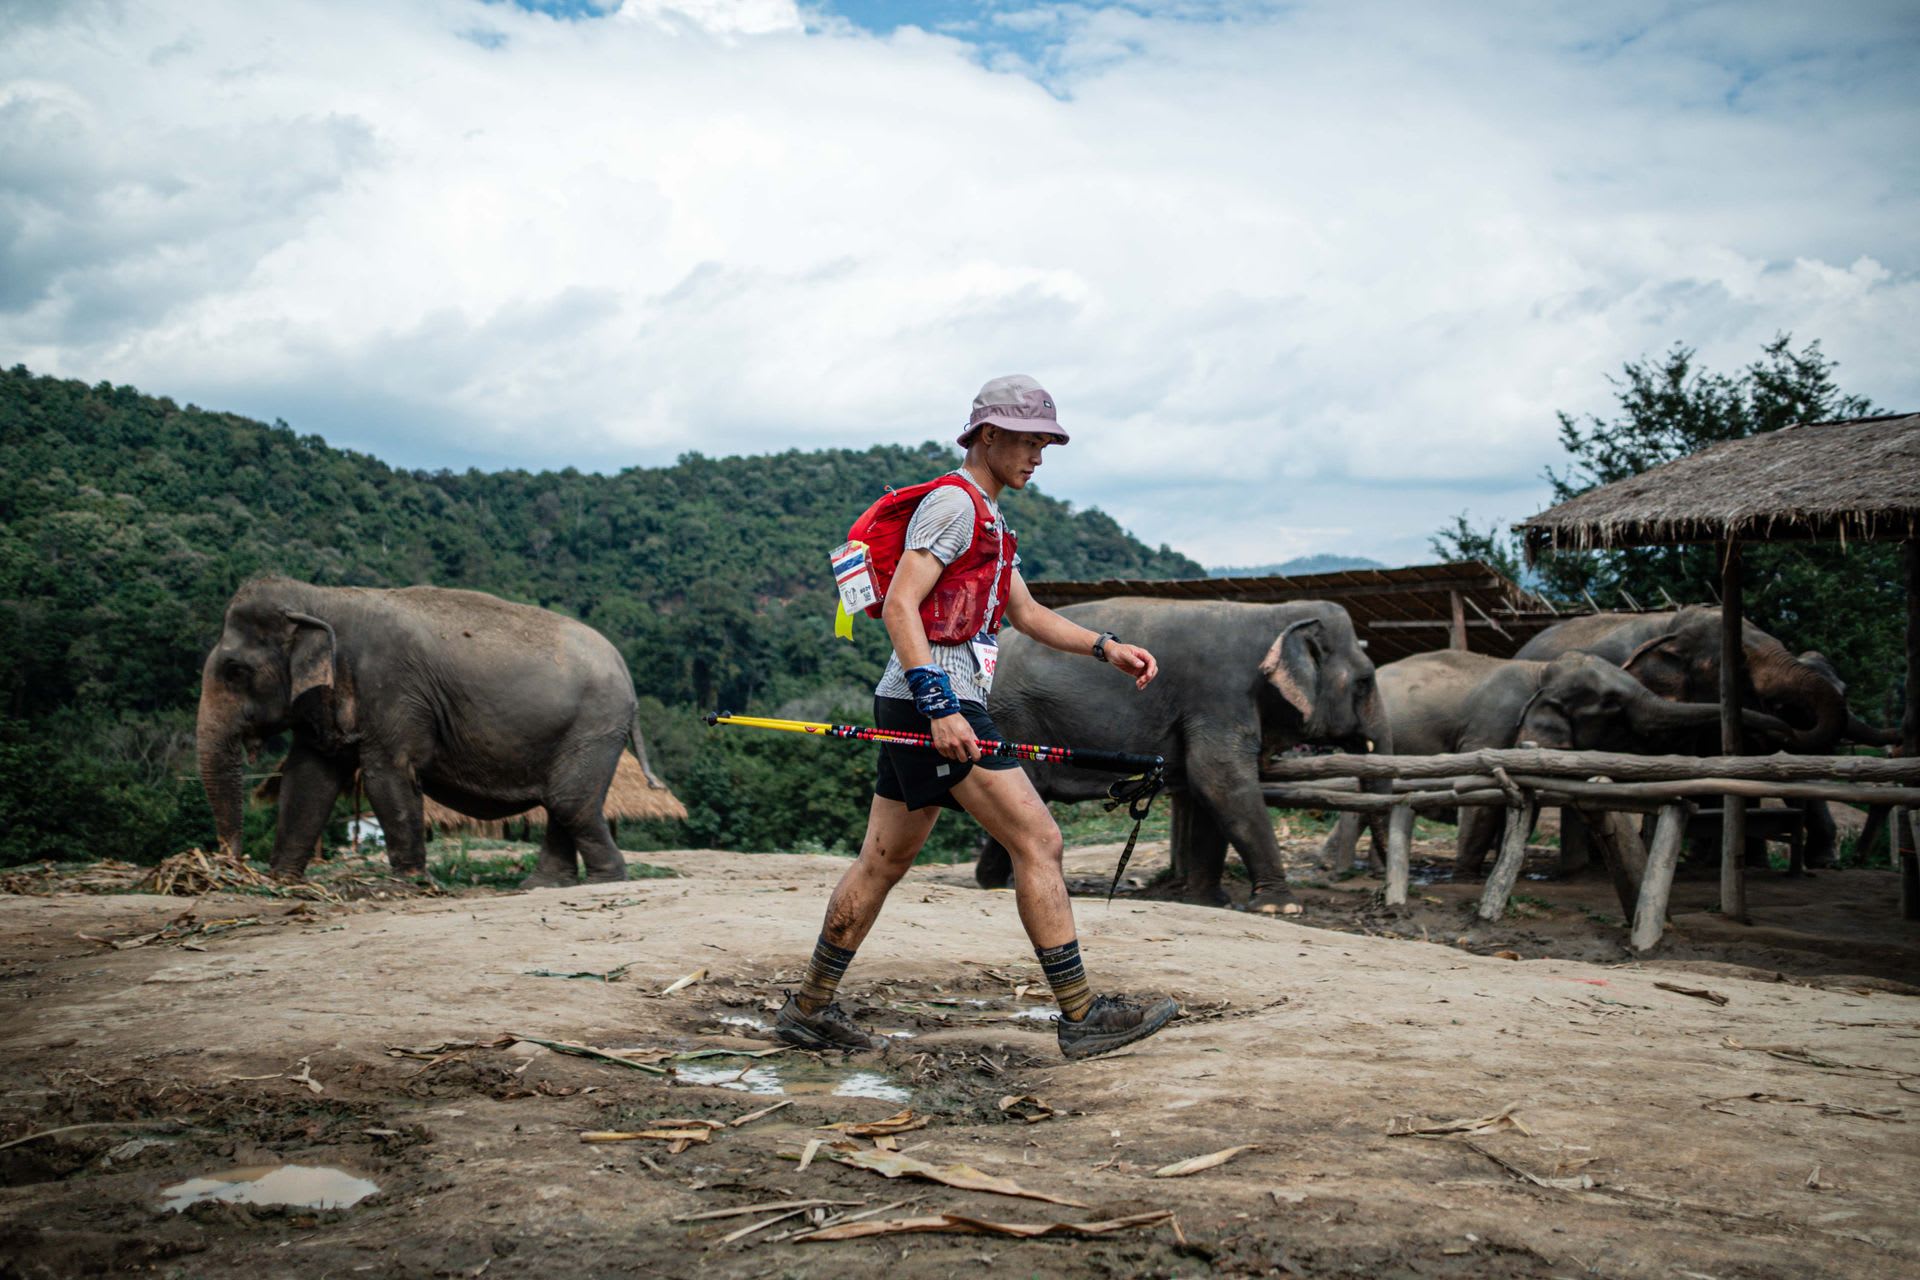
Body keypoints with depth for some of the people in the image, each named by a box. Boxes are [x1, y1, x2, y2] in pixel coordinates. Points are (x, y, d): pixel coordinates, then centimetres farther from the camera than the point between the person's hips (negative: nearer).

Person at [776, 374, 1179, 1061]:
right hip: (931, 702, -10)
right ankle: (1081, 1015, -3)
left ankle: (809, 1009, 21)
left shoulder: (987, 517, 24)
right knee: (1038, 841, -8)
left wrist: (1108, 648, 15)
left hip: (920, 706, 10)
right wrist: (940, 707, -25)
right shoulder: (953, 501, -9)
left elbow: (1027, 613, 27)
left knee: (881, 863, 13)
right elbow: (899, 606, -17)